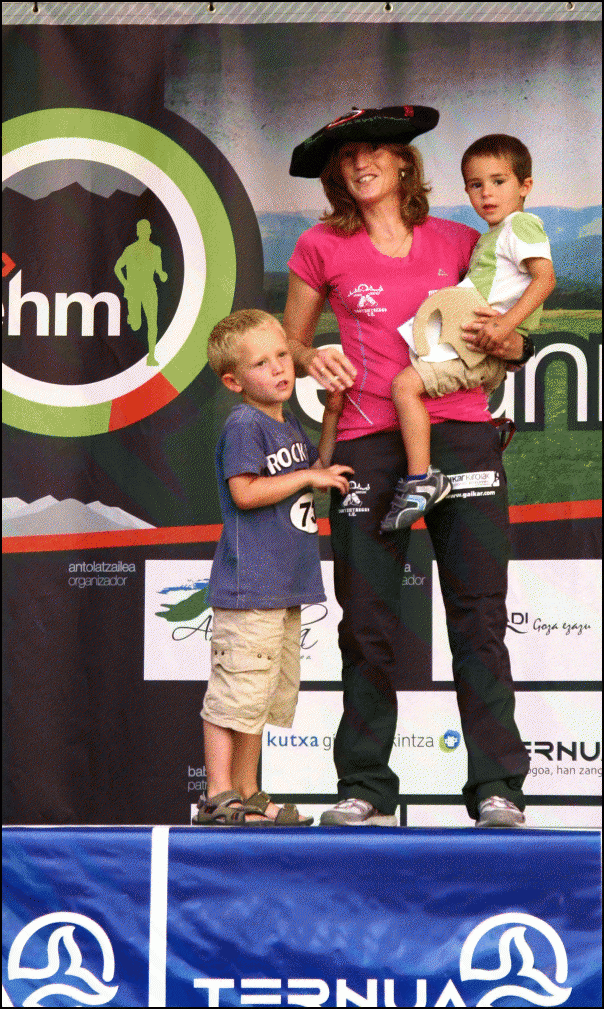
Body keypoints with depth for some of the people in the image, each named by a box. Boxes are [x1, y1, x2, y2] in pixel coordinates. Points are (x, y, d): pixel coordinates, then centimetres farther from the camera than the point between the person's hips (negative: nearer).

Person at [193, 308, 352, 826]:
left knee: (271, 692, 13)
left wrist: (332, 415, 16)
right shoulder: (244, 424, -11)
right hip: (249, 586, -10)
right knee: (237, 691, -9)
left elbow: (316, 472, 25)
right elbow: (244, 491, -19)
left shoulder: (289, 425, 15)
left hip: (285, 588, 10)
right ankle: (219, 798, -5)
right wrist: (308, 476, -13)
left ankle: (247, 794, 20)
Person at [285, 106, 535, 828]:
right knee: (369, 625, 0)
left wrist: (501, 342, -4)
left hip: (461, 435, 0)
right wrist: (312, 360, -4)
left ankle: (496, 789, -4)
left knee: (479, 616, -5)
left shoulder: (460, 244, 12)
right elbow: (288, 341, 18)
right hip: (369, 439, 0)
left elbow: (517, 347, 19)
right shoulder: (322, 248, 9)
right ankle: (365, 790, 8)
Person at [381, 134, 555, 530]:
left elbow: (545, 277, -20)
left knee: (406, 385, -24)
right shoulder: (492, 235, 25)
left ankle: (422, 480, -25)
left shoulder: (521, 224, -6)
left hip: (484, 352, -11)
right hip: (467, 347, 11)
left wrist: (504, 324, -27)